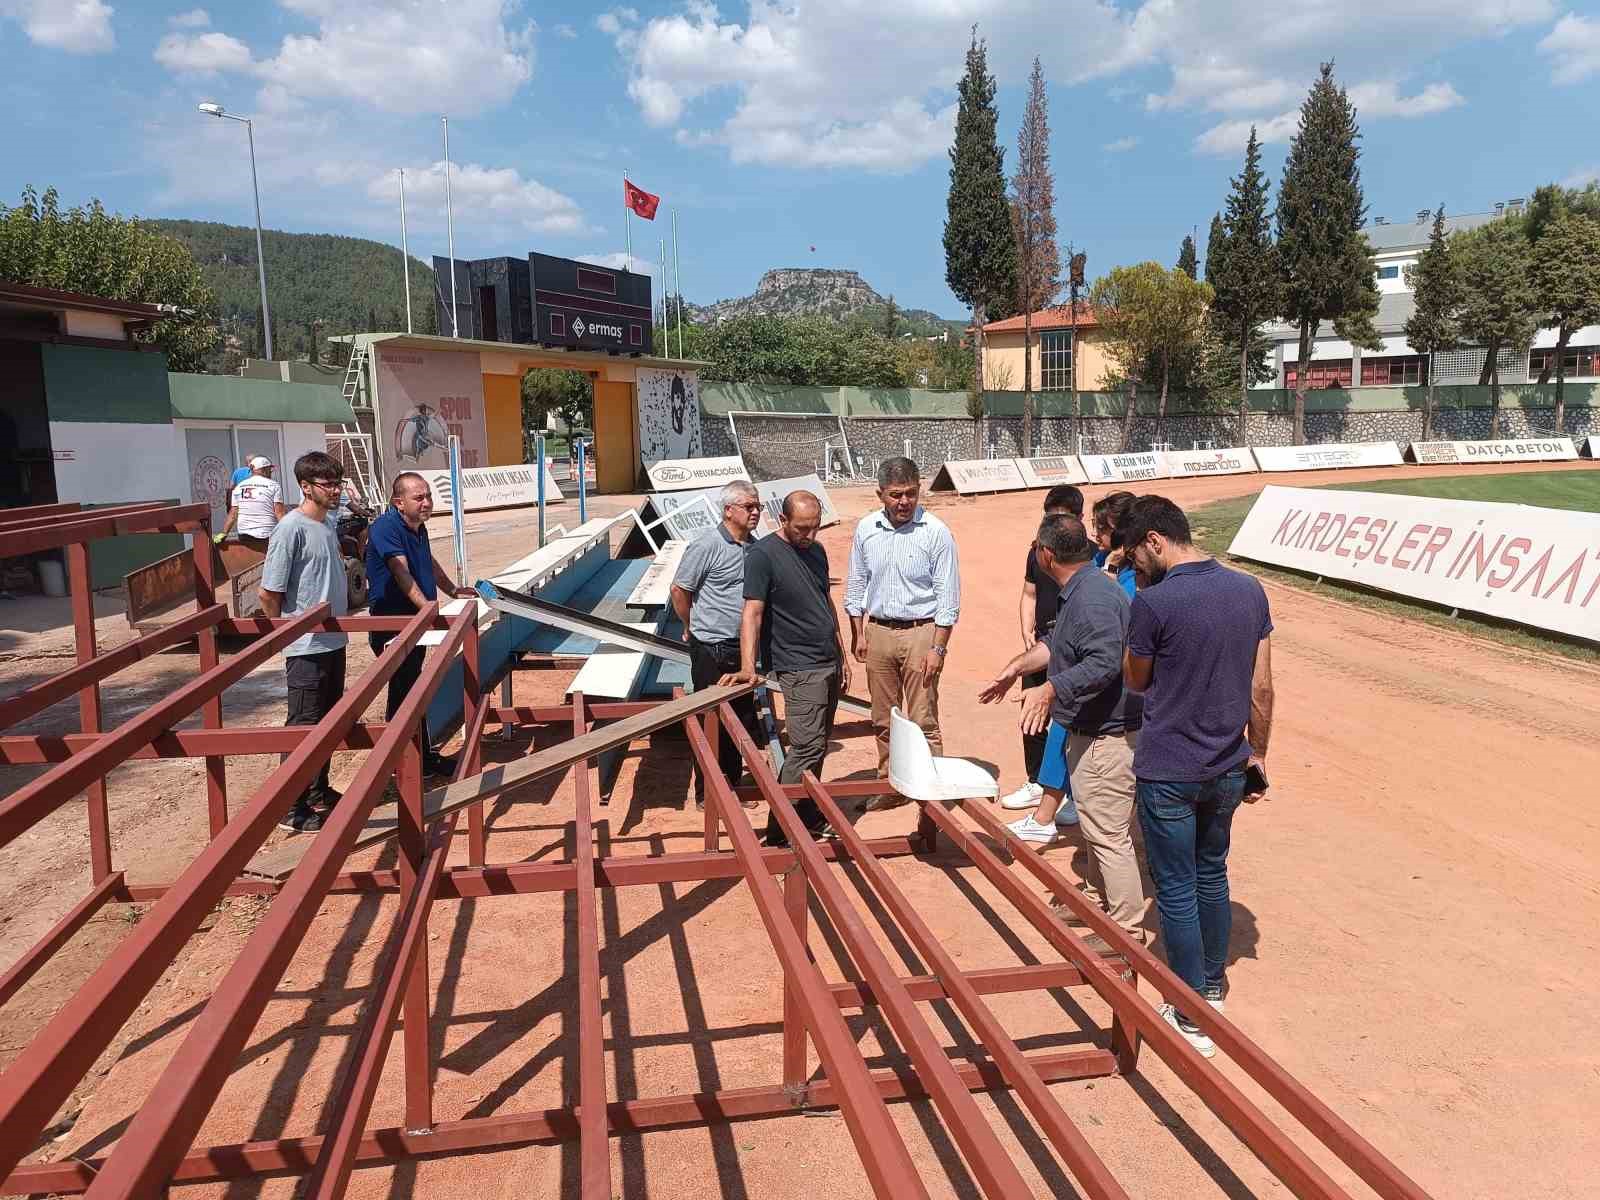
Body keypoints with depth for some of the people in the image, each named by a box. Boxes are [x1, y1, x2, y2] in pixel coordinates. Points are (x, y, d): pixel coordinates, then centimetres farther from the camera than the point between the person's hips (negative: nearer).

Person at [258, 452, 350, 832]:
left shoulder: (328, 523, 9)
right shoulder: (291, 529, -17)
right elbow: (268, 594, -16)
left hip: (333, 642, 8)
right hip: (306, 648, -8)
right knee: (303, 726, 0)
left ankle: (319, 791, 32)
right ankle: (292, 808, 10)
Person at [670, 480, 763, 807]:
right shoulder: (707, 545, -14)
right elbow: (679, 590, -9)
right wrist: (692, 628, 2)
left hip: (742, 648, 7)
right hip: (711, 649, -7)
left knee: (743, 718, 15)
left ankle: (734, 784, 30)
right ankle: (706, 793, 16)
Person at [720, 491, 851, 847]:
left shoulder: (816, 551, 12)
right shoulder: (763, 555, -13)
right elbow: (752, 612, -20)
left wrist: (842, 655, 20)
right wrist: (748, 667, -31)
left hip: (829, 663, 8)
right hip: (799, 667, -8)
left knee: (818, 745, 13)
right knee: (807, 747, -11)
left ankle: (809, 817, 25)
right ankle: (780, 832, -4)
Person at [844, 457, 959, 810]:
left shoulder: (936, 532, -10)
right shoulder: (866, 529, 3)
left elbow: (948, 596, -8)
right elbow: (856, 585, 12)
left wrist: (938, 648, -12)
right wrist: (858, 634, 9)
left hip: (920, 632, -4)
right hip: (878, 632, 5)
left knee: (923, 721, -3)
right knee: (884, 718, 13)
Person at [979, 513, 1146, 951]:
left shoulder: (1092, 597, -24)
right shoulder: (1077, 591, 10)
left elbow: (1104, 662, -35)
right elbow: (1056, 645, 23)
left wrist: (1050, 689, -41)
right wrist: (1014, 669, 21)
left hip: (1107, 735, -11)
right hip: (1087, 728, 11)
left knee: (1108, 833, -1)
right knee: (1096, 824, 23)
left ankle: (1127, 931, 11)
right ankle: (1097, 900, 39)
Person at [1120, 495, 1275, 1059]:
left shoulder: (1154, 602, -20)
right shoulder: (1249, 590, -1)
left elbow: (1136, 680, -3)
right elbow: (1262, 687, 4)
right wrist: (1257, 754, 14)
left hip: (1168, 773, -6)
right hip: (1227, 770, 6)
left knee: (1176, 891, 7)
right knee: (1212, 875, 23)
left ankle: (1193, 1019, 17)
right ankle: (1213, 987, 39)